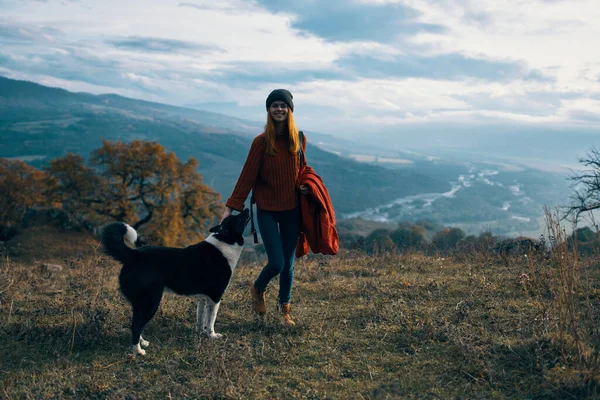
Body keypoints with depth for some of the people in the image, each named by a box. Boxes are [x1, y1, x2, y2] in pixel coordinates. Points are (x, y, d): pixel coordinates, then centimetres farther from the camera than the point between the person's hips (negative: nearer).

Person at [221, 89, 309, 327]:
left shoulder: (299, 139, 3)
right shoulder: (261, 142, -8)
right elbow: (247, 176, -9)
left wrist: (304, 186, -4)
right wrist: (231, 207, -14)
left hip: (291, 210, 3)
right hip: (267, 210, -3)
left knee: (288, 264, 9)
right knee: (276, 263, -9)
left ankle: (285, 309, 28)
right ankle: (258, 290, 25)